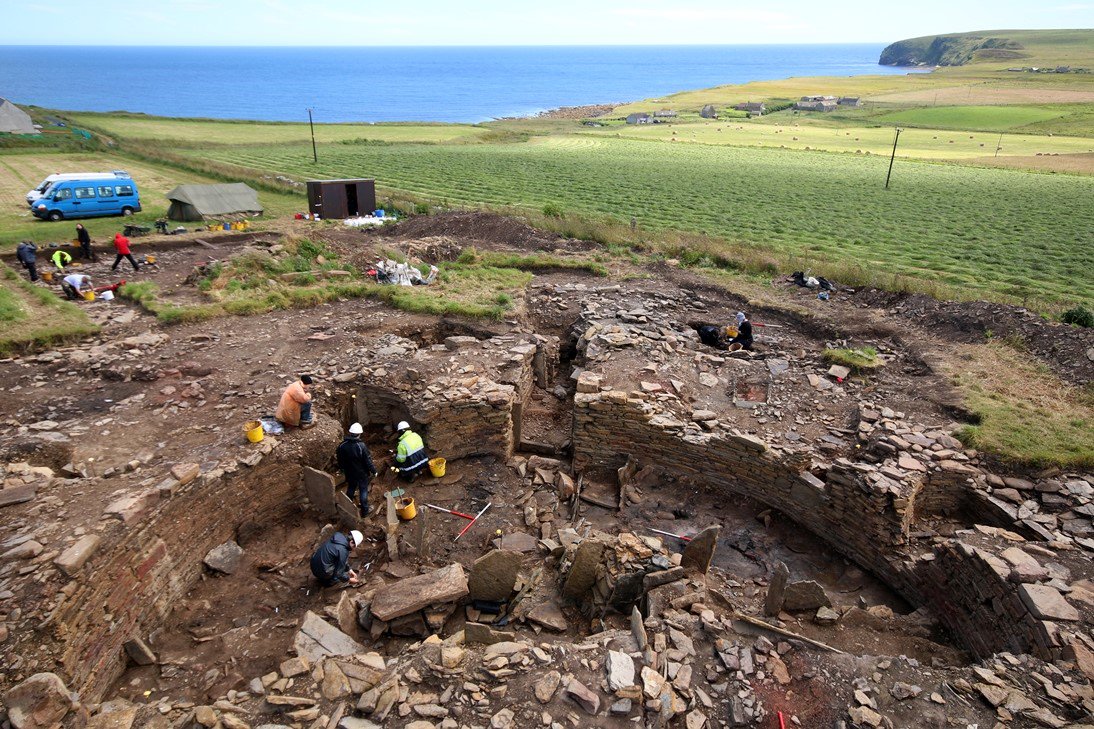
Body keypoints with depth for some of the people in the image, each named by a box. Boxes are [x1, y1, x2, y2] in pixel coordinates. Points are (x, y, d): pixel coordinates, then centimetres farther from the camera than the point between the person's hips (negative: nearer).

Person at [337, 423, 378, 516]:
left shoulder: (342, 446, -13)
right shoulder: (361, 446, -27)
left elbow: (340, 461, 2)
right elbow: (368, 460, -20)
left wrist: (343, 469, 20)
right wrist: (374, 471, -5)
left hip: (349, 473, 4)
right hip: (362, 474, -4)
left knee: (350, 489, 25)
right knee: (363, 491, 12)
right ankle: (364, 510, 22)